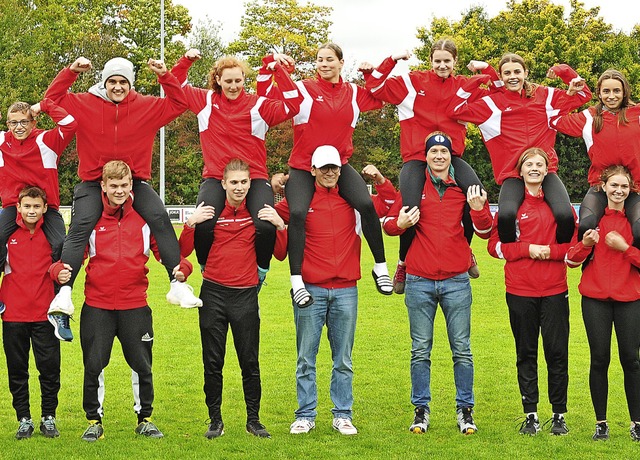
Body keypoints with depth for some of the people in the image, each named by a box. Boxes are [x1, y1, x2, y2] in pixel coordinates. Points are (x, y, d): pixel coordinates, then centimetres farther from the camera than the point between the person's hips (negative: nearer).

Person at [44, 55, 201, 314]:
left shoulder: (148, 107, 7)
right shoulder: (85, 104, 5)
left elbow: (179, 104, 6)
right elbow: (52, 98, 4)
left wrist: (165, 76, -6)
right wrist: (71, 72, -7)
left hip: (135, 182, 1)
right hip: (94, 183, -1)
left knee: (160, 219, -20)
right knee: (80, 226, -22)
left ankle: (177, 285, -16)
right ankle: (64, 292, -23)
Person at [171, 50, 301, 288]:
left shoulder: (259, 105, 5)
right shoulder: (205, 101, 10)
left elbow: (292, 106, -6)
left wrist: (278, 69, -8)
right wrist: (185, 61, 5)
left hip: (254, 178, -1)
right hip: (216, 178, 1)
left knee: (265, 226, -28)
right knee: (204, 224, -29)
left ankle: (260, 271, 1)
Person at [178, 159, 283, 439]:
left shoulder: (258, 213, 2)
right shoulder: (210, 212, 0)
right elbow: (183, 252, -1)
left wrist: (279, 225, -10)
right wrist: (190, 223, -14)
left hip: (245, 295, 0)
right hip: (213, 293, 0)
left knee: (250, 362, 3)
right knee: (212, 363, 5)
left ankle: (254, 420, 15)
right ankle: (215, 421, 16)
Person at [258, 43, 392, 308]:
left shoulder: (354, 93, 9)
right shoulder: (302, 89, -2)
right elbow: (266, 94, -6)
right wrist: (269, 66, -18)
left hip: (339, 165, 2)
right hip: (303, 167, -2)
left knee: (367, 205, -21)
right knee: (298, 213, -26)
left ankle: (380, 267, -4)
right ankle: (296, 282, -21)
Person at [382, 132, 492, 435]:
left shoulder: (466, 188, 6)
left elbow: (485, 232, 6)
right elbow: (389, 222, 9)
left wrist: (478, 208, -13)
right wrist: (399, 223, -14)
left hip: (456, 282, 0)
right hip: (419, 282, 0)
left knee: (462, 350, 2)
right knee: (420, 350, 4)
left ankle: (465, 410, 10)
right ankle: (421, 409, 12)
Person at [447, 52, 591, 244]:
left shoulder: (545, 96, 14)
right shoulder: (493, 103, 10)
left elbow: (583, 94, 22)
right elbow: (455, 110, 4)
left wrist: (563, 71, 9)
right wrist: (474, 82, 0)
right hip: (513, 175, -1)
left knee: (565, 215, -28)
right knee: (506, 215, -34)